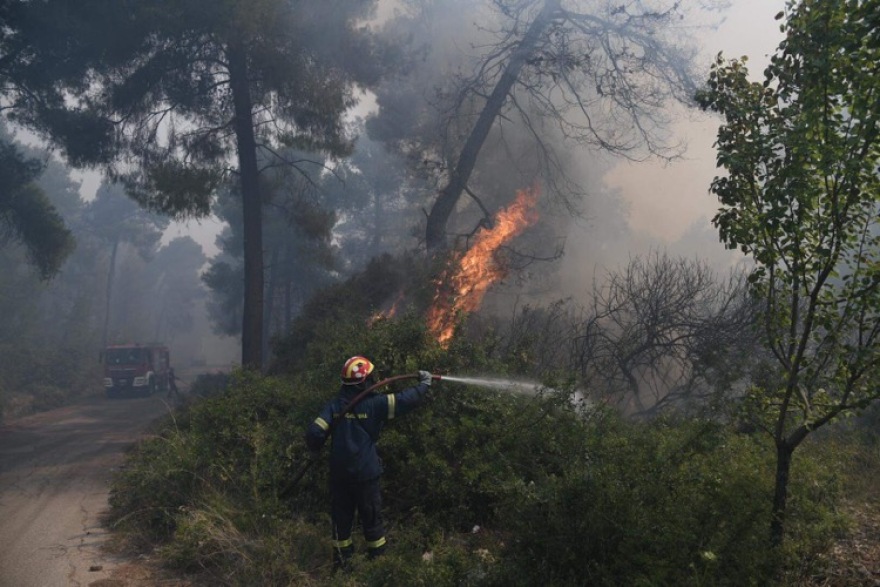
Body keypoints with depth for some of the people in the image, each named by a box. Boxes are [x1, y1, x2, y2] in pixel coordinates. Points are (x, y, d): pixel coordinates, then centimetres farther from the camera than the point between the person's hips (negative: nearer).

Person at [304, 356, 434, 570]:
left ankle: (341, 562, 25)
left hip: (339, 473, 3)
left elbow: (315, 432, -12)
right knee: (371, 517, 13)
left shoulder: (334, 406, -4)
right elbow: (405, 400, -8)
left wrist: (315, 449, 10)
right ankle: (378, 558, 23)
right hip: (365, 473, -3)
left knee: (341, 517, 16)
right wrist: (424, 384, 8)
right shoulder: (373, 404, -12)